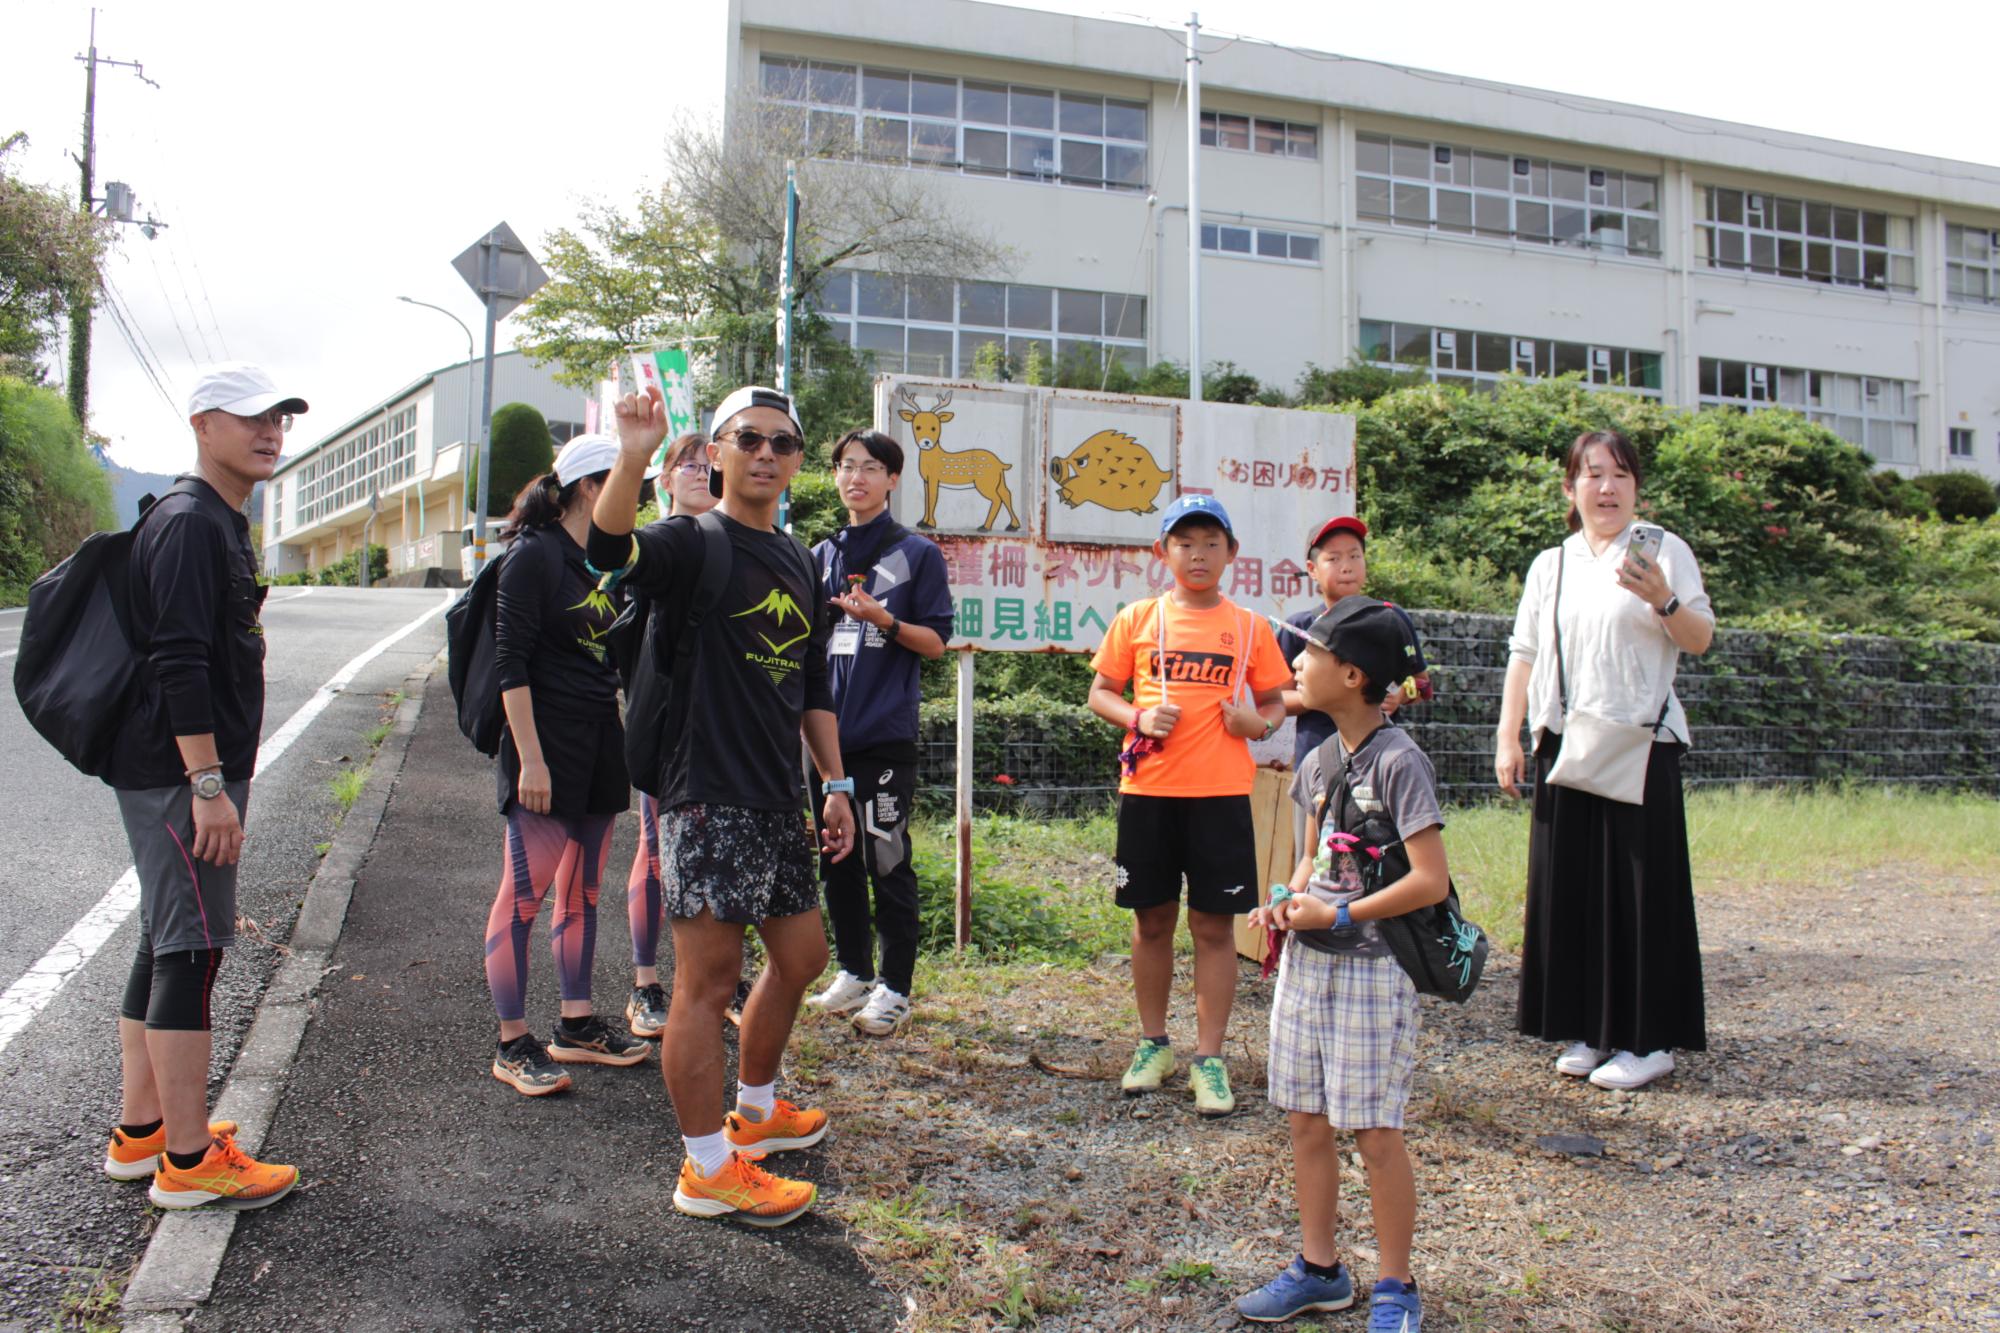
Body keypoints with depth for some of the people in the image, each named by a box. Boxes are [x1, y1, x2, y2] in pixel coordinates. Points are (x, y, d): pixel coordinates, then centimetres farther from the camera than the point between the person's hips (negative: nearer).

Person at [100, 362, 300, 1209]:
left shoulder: (221, 525, 17)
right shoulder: (189, 524, -15)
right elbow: (179, 664, -23)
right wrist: (209, 786, -25)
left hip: (179, 773, 11)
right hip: (179, 775, -11)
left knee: (165, 945, 15)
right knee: (192, 948, -6)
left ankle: (140, 1130, 25)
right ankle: (188, 1161, 0)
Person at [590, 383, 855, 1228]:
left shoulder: (798, 564, 16)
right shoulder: (695, 544, -7)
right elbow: (610, 551, -30)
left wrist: (835, 784, 17)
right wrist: (634, 457, -44)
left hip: (778, 798, 8)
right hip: (709, 798, -8)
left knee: (800, 955, 18)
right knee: (709, 978, -3)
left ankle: (755, 1109, 38)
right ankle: (709, 1170, 8)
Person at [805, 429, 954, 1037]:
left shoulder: (917, 553, 1)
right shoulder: (821, 557, 15)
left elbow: (935, 641, -2)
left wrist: (883, 620, -19)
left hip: (886, 735, -5)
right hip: (829, 731, 5)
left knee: (887, 861, -2)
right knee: (837, 857, 12)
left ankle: (894, 988, 7)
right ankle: (854, 972, 25)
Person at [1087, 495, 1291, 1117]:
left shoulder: (1249, 627, 5)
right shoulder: (1137, 620, 4)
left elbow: (1274, 702, 12)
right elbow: (1099, 692, 8)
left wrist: (1259, 723, -10)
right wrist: (1137, 717, -11)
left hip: (1220, 792, 0)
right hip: (1147, 790, 1)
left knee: (1215, 924, 2)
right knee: (1152, 919, 10)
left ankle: (1209, 1058, 14)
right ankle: (1153, 1043, 27)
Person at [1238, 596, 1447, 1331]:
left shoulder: (1398, 762, -17)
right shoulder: (1319, 760, 7)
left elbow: (1431, 881, -21)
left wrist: (1337, 917, -18)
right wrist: (1286, 899, 0)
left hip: (1371, 966, -8)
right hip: (1306, 960, 8)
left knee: (1376, 1133, 2)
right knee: (1306, 1120, 14)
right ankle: (1320, 1268, 29)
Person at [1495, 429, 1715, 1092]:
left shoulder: (1664, 551, 3)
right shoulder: (1550, 566, 14)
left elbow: (1700, 640, -4)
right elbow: (1525, 654, 13)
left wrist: (1663, 600, -23)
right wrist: (1508, 738, 5)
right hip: (1565, 742, 4)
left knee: (1639, 886, -3)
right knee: (1571, 885, 5)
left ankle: (1649, 1038, 6)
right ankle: (1590, 1030, 16)